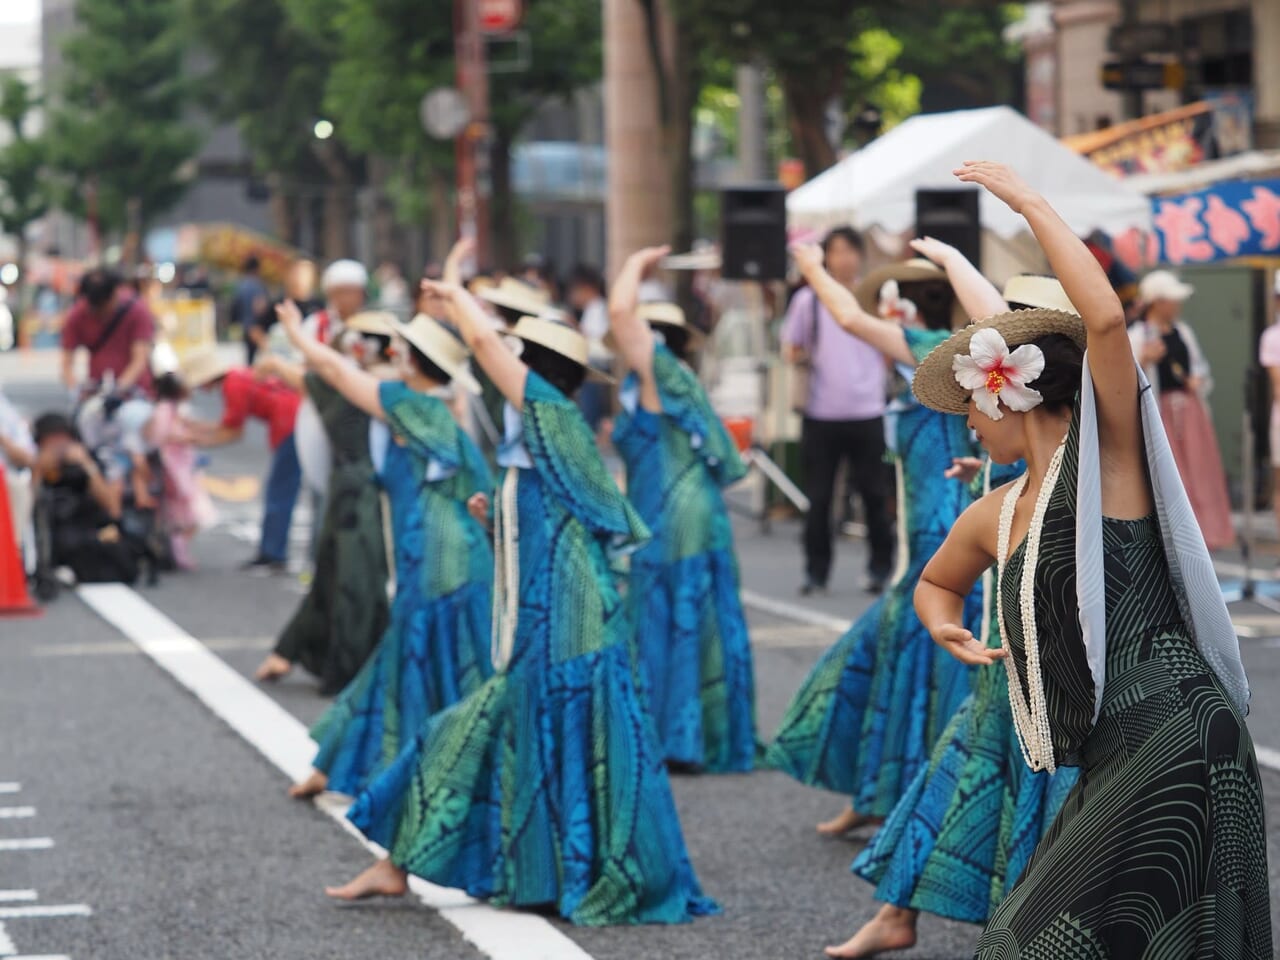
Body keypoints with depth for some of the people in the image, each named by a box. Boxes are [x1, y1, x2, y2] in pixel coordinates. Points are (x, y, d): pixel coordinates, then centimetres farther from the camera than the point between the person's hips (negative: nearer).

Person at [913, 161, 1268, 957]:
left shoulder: (1106, 457, -5)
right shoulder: (994, 517, 17)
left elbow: (1105, 316, -21)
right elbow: (936, 584, 38)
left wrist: (1031, 203, -12)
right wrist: (946, 625, 13)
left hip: (1176, 748, -9)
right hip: (1109, 770, 9)